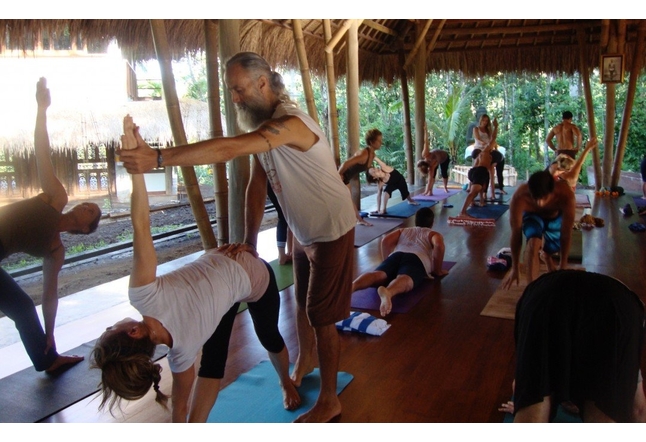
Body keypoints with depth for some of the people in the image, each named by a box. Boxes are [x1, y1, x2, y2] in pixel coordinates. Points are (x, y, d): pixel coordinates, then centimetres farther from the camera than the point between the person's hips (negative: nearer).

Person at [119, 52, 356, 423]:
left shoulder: (290, 123, -29)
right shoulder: (263, 125, 1)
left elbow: (229, 148, -43)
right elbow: (257, 186, 1)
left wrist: (158, 158, -46)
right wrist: (250, 241, -3)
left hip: (331, 232, -8)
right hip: (303, 232, 8)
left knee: (321, 316, -1)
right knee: (303, 303, 23)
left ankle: (329, 401, 17)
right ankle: (305, 361, 48)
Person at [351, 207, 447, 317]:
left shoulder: (403, 231, 38)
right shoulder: (434, 234, 31)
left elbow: (386, 241, 19)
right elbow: (439, 245, 5)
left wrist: (386, 262, 30)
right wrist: (437, 271, 15)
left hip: (396, 255, 3)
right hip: (416, 259, -3)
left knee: (378, 275, -24)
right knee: (405, 280, -33)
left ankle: (351, 286, -56)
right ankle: (388, 292, -69)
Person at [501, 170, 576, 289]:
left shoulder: (566, 195, -40)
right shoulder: (519, 197, -40)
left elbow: (566, 234, -31)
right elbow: (516, 234, -30)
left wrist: (562, 267, -23)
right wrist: (515, 269, -22)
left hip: (556, 217, 2)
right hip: (532, 215, -1)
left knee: (549, 251, 11)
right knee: (533, 243, -27)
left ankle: (546, 255, 47)